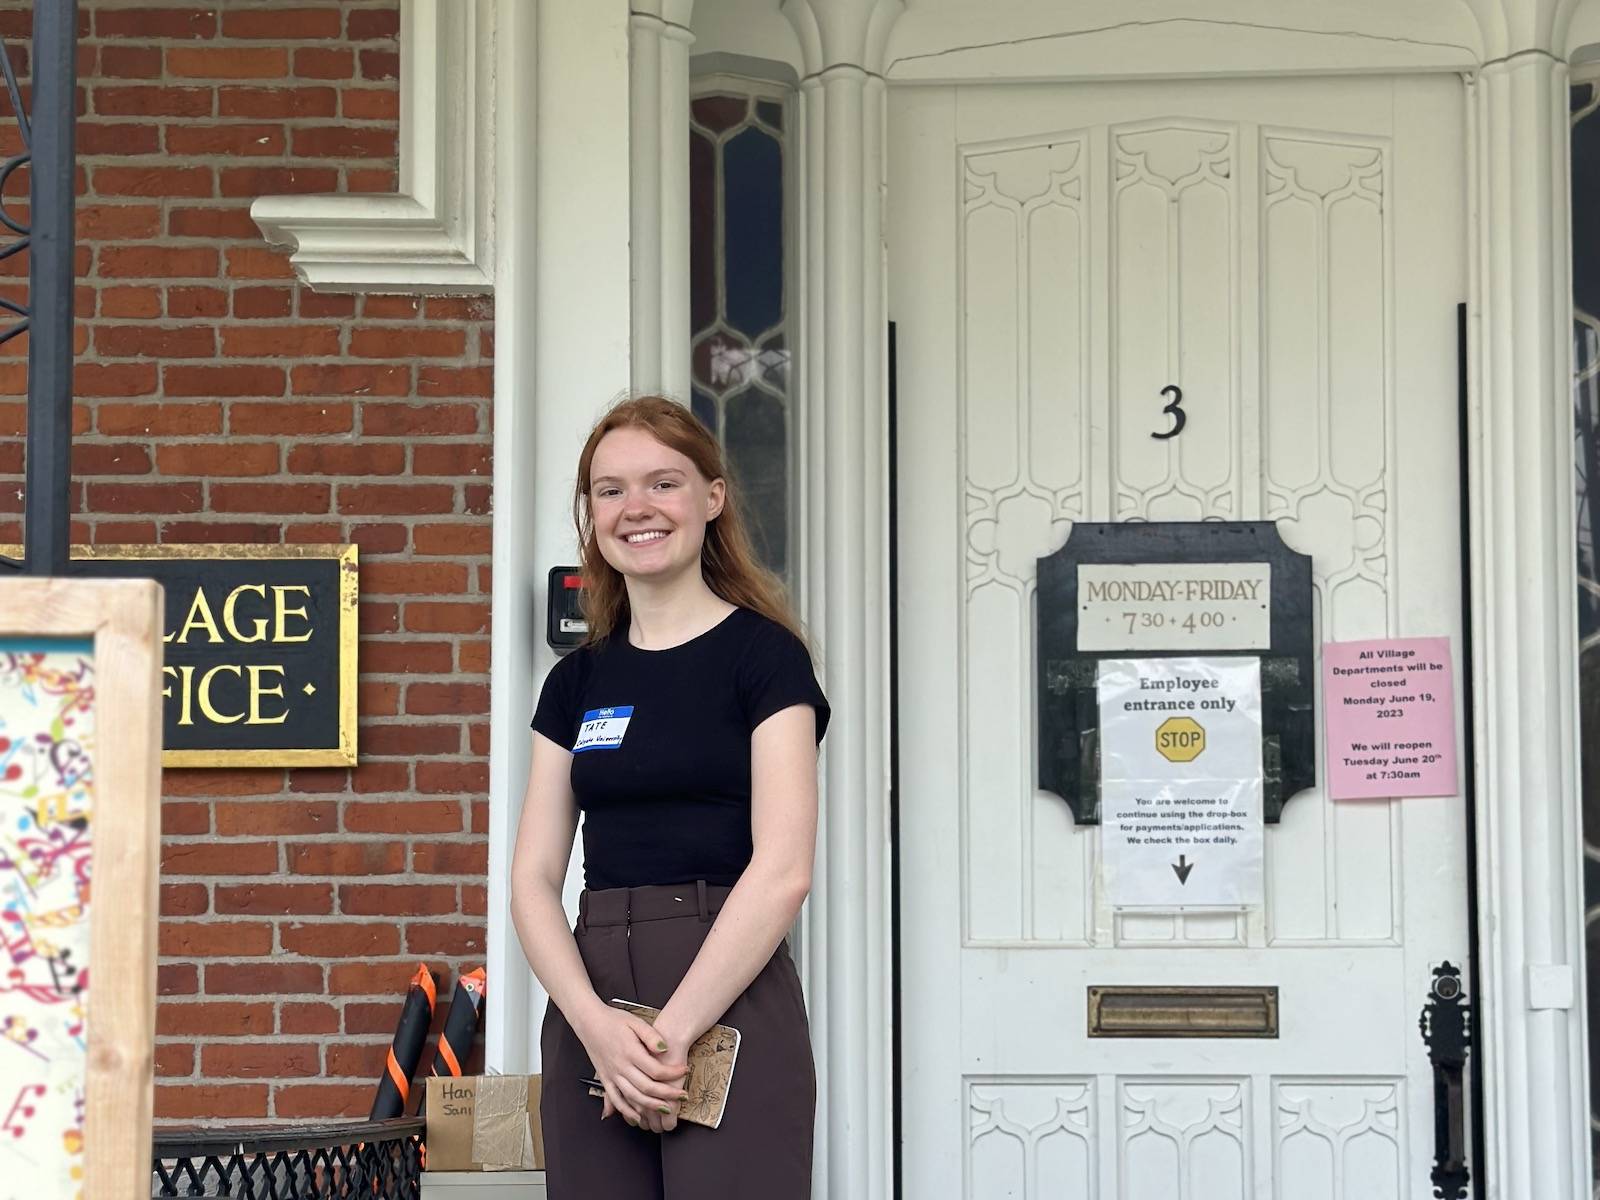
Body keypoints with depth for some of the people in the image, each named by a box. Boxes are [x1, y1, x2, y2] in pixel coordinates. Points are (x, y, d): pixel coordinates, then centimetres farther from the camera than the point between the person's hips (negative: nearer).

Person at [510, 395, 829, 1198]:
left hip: (728, 1012, -4)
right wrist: (596, 1023, -11)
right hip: (590, 1017, 5)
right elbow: (533, 879, 6)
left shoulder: (763, 655, -1)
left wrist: (673, 1033, -14)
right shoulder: (577, 681, 13)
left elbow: (783, 870, -10)